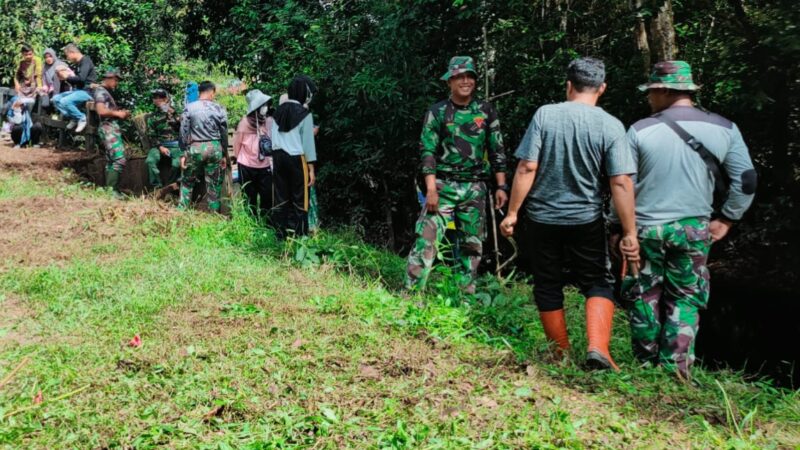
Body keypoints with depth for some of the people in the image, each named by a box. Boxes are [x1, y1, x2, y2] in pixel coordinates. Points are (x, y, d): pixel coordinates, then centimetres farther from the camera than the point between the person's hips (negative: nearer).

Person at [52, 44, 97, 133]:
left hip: (87, 91, -10)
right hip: (78, 90, 10)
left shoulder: (85, 61, -11)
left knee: (64, 101, -28)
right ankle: (73, 118, -2)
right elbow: (76, 80, 19)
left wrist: (67, 77, -12)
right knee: (56, 98, 3)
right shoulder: (78, 63, 18)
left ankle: (81, 118, -10)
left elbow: (81, 78, -24)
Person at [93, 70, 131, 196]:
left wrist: (122, 113, 10)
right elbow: (101, 111, -21)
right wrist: (118, 113, -10)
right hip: (108, 129, -11)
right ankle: (112, 190, -18)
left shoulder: (106, 92, 23)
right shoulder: (101, 91, -7)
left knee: (111, 161, 9)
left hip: (113, 129, 11)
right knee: (120, 160, -18)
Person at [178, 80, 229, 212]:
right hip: (215, 148, 0)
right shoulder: (219, 109, -1)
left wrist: (183, 153, 3)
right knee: (214, 184, 9)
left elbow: (183, 132, -2)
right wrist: (224, 155, 12)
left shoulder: (189, 108, -2)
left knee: (187, 182, 15)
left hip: (195, 148, 0)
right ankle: (214, 213, 13)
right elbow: (224, 134, 3)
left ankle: (181, 210, 13)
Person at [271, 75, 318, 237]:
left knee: (281, 197, 9)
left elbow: (274, 137, 9)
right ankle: (299, 235, 2)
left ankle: (281, 234, 13)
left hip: (278, 156, 6)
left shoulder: (279, 111, 7)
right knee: (299, 198, 2)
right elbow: (308, 143, -9)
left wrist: (276, 157, 14)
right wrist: (311, 168, -5)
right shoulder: (304, 114, -10)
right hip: (296, 158, -5)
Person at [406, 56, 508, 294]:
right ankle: (411, 292, -9)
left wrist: (501, 186, 2)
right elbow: (428, 152, -3)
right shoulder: (437, 112, 0)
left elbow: (497, 150, 8)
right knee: (427, 238, -12)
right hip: (443, 185, -3)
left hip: (475, 188, 3)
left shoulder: (486, 111, 6)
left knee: (472, 243, 6)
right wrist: (431, 189, -12)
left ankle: (466, 293, 16)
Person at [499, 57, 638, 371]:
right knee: (598, 284, 11)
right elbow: (621, 183, -12)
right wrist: (630, 233, -8)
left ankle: (561, 354, 23)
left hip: (542, 218, 1)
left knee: (548, 286, 14)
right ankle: (597, 348, -9)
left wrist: (512, 212, -2)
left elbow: (527, 168, -10)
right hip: (586, 221, 0)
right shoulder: (611, 126, -8)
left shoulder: (545, 115, -7)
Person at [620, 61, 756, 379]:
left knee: (644, 296, 14)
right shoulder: (723, 129, -2)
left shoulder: (641, 130, -6)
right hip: (693, 230, 1)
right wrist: (726, 219, 11)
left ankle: (646, 364, 22)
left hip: (645, 228, -1)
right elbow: (746, 182, 0)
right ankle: (675, 370, 8)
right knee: (685, 300, 11)